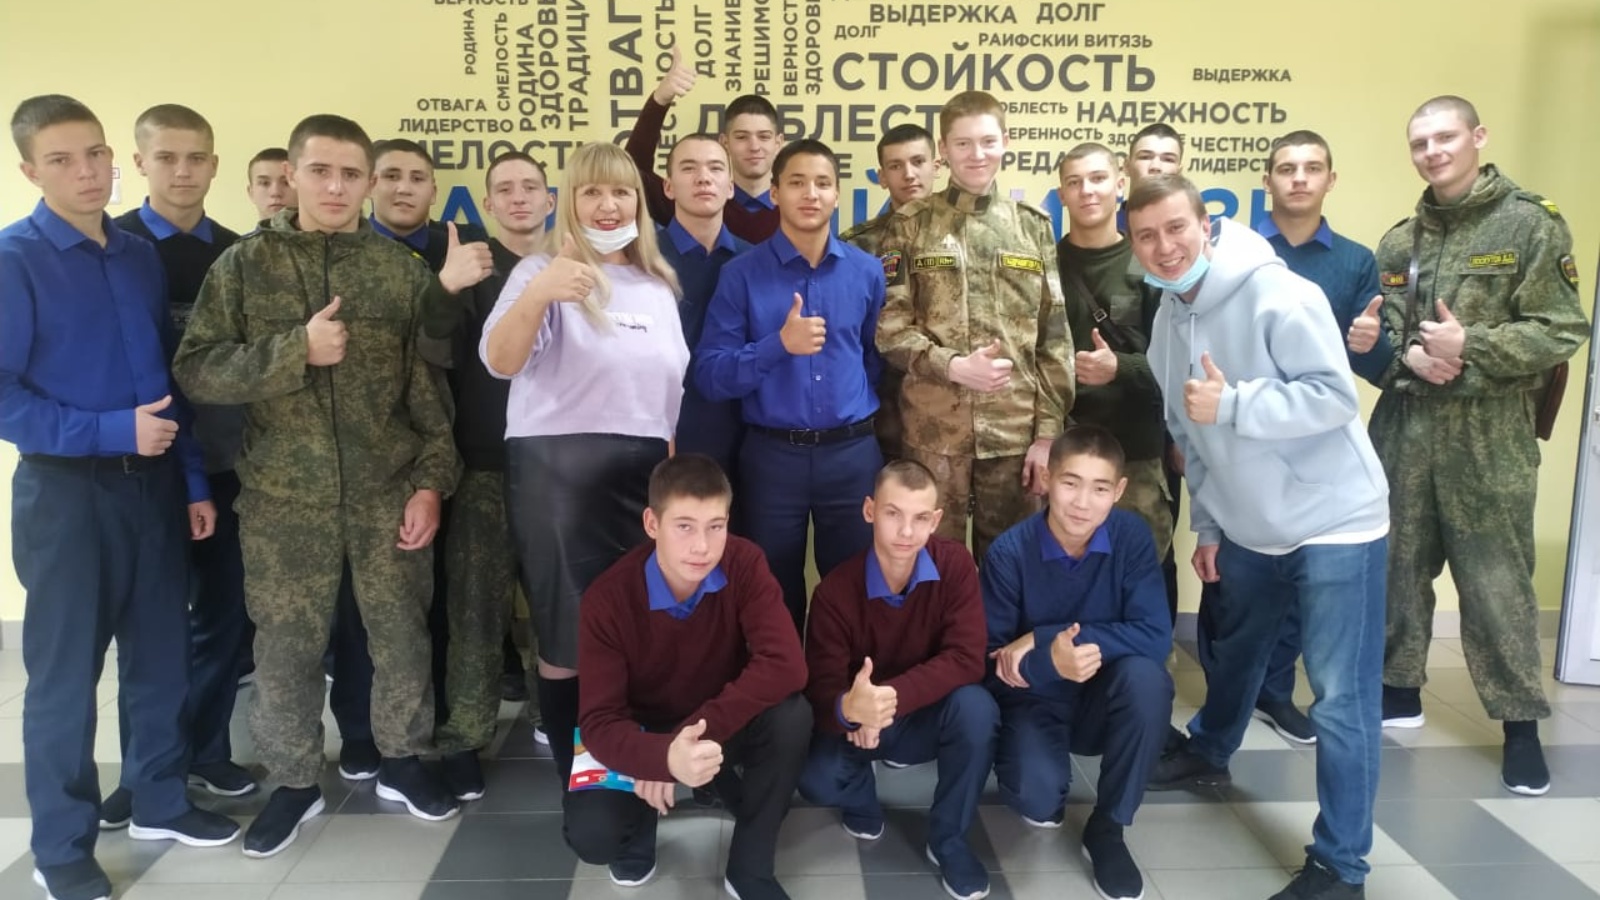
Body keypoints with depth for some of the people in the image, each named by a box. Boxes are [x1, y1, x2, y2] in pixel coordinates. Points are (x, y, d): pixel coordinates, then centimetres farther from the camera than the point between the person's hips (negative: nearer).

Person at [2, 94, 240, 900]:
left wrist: (193, 481, 9)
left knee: (161, 656, 15)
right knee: (65, 673, 7)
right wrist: (111, 431, -21)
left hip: (152, 484, 5)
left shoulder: (141, 257, 7)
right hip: (66, 489, -5)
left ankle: (158, 801, 33)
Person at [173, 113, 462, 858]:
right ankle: (295, 781, 29)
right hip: (284, 499, 0)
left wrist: (432, 479, -5)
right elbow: (195, 370, -5)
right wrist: (296, 350, -18)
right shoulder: (243, 265, 1)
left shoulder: (401, 270, 2)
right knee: (286, 648, 9)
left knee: (401, 636, 10)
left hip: (389, 494, 1)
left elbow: (433, 385, 1)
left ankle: (401, 761, 31)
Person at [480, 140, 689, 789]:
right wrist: (537, 292, -37)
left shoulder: (658, 285, 14)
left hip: (644, 474, 5)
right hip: (558, 472, -4)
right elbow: (499, 362, -20)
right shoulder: (542, 271, -3)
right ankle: (574, 774, 18)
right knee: (566, 632, 2)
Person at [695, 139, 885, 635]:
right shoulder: (741, 274, -3)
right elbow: (710, 376, -9)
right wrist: (779, 343, -19)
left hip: (852, 453, 2)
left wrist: (861, 415, 6)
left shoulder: (867, 272, 4)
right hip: (773, 455, -1)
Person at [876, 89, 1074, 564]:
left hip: (1016, 432, 2)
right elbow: (889, 326, -2)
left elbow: (1055, 338, 6)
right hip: (934, 431, -1)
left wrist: (1049, 431, -1)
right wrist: (953, 366, -18)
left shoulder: (1033, 227, 9)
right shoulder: (911, 225, 4)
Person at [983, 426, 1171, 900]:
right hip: (1035, 700, -2)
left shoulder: (1132, 536, -14)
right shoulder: (1009, 553, -18)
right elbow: (991, 663, -14)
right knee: (1037, 796, -31)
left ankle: (1107, 827, -10)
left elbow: (1155, 636, -24)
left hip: (1104, 701, 2)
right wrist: (1047, 662, -37)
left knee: (1145, 675, -33)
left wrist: (1043, 638, -28)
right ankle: (1043, 793, 12)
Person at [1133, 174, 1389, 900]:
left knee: (1340, 697, -6)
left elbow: (1336, 398, -23)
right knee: (1233, 651, 26)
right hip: (1250, 527, 7)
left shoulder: (1277, 294, -19)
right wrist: (1206, 524, 14)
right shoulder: (1170, 316, 4)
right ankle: (1209, 752, 52)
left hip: (1334, 521, -7)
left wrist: (1231, 403, -27)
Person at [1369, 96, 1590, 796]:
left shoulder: (1531, 225, -2)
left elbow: (1562, 332, -8)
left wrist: (1470, 347, -19)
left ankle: (1521, 723, 12)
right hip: (1404, 428, 4)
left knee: (1496, 579, -2)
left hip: (1490, 435, -4)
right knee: (1398, 565, 11)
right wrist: (1408, 355, -10)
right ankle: (1400, 688, 27)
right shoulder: (1399, 242, 11)